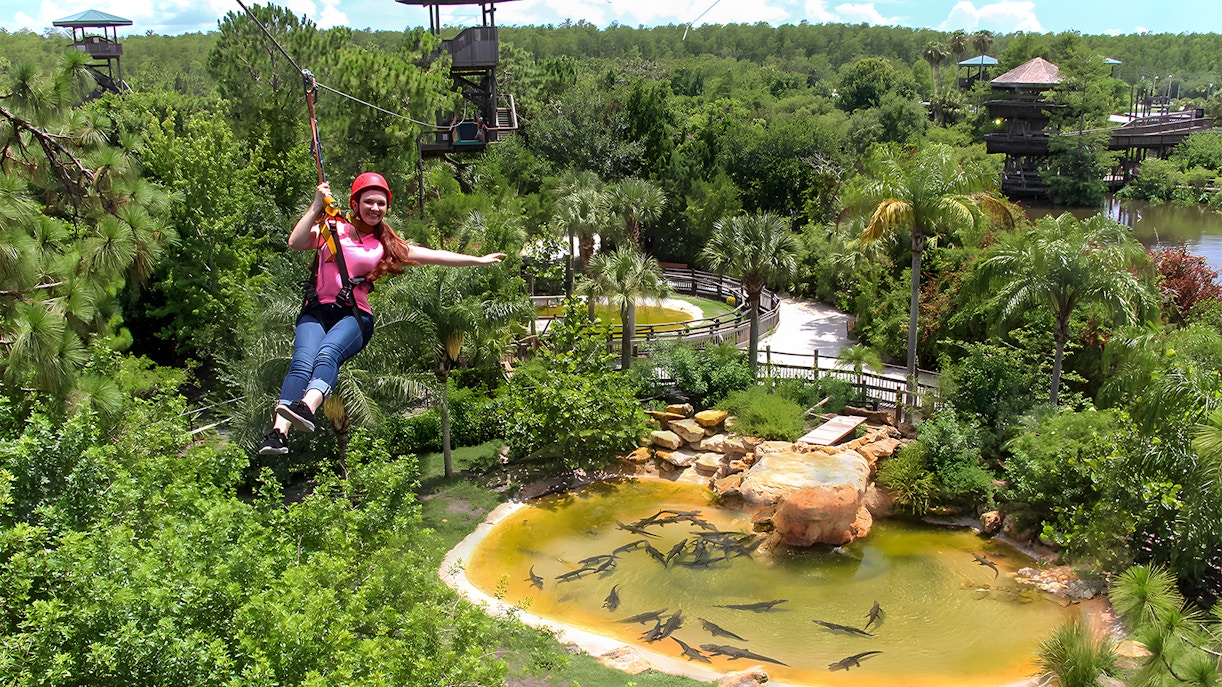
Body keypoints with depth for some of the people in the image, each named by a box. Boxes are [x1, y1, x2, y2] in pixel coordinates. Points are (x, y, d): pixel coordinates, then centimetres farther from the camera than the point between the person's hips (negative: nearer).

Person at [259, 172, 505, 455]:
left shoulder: (387, 245, 19)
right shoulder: (332, 229, 14)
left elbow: (435, 256, 19)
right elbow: (295, 243, -2)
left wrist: (479, 260, 18)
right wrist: (317, 206, -4)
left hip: (355, 316, 0)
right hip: (316, 311, 0)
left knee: (327, 354, -32)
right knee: (302, 362, -28)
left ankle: (306, 409, -57)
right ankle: (278, 432, -42)